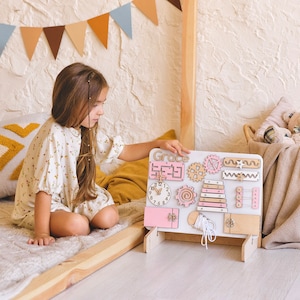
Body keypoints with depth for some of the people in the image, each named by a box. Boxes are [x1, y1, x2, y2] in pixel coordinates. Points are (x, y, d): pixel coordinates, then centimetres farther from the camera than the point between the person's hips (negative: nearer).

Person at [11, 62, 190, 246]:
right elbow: (44, 188, -29)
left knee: (109, 217, -14)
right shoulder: (54, 136, -28)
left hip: (75, 196, 7)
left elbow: (125, 152, 8)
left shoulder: (88, 131, -2)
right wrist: (42, 233, -30)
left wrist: (159, 144, -5)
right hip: (42, 206, -7)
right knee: (77, 226, -31)